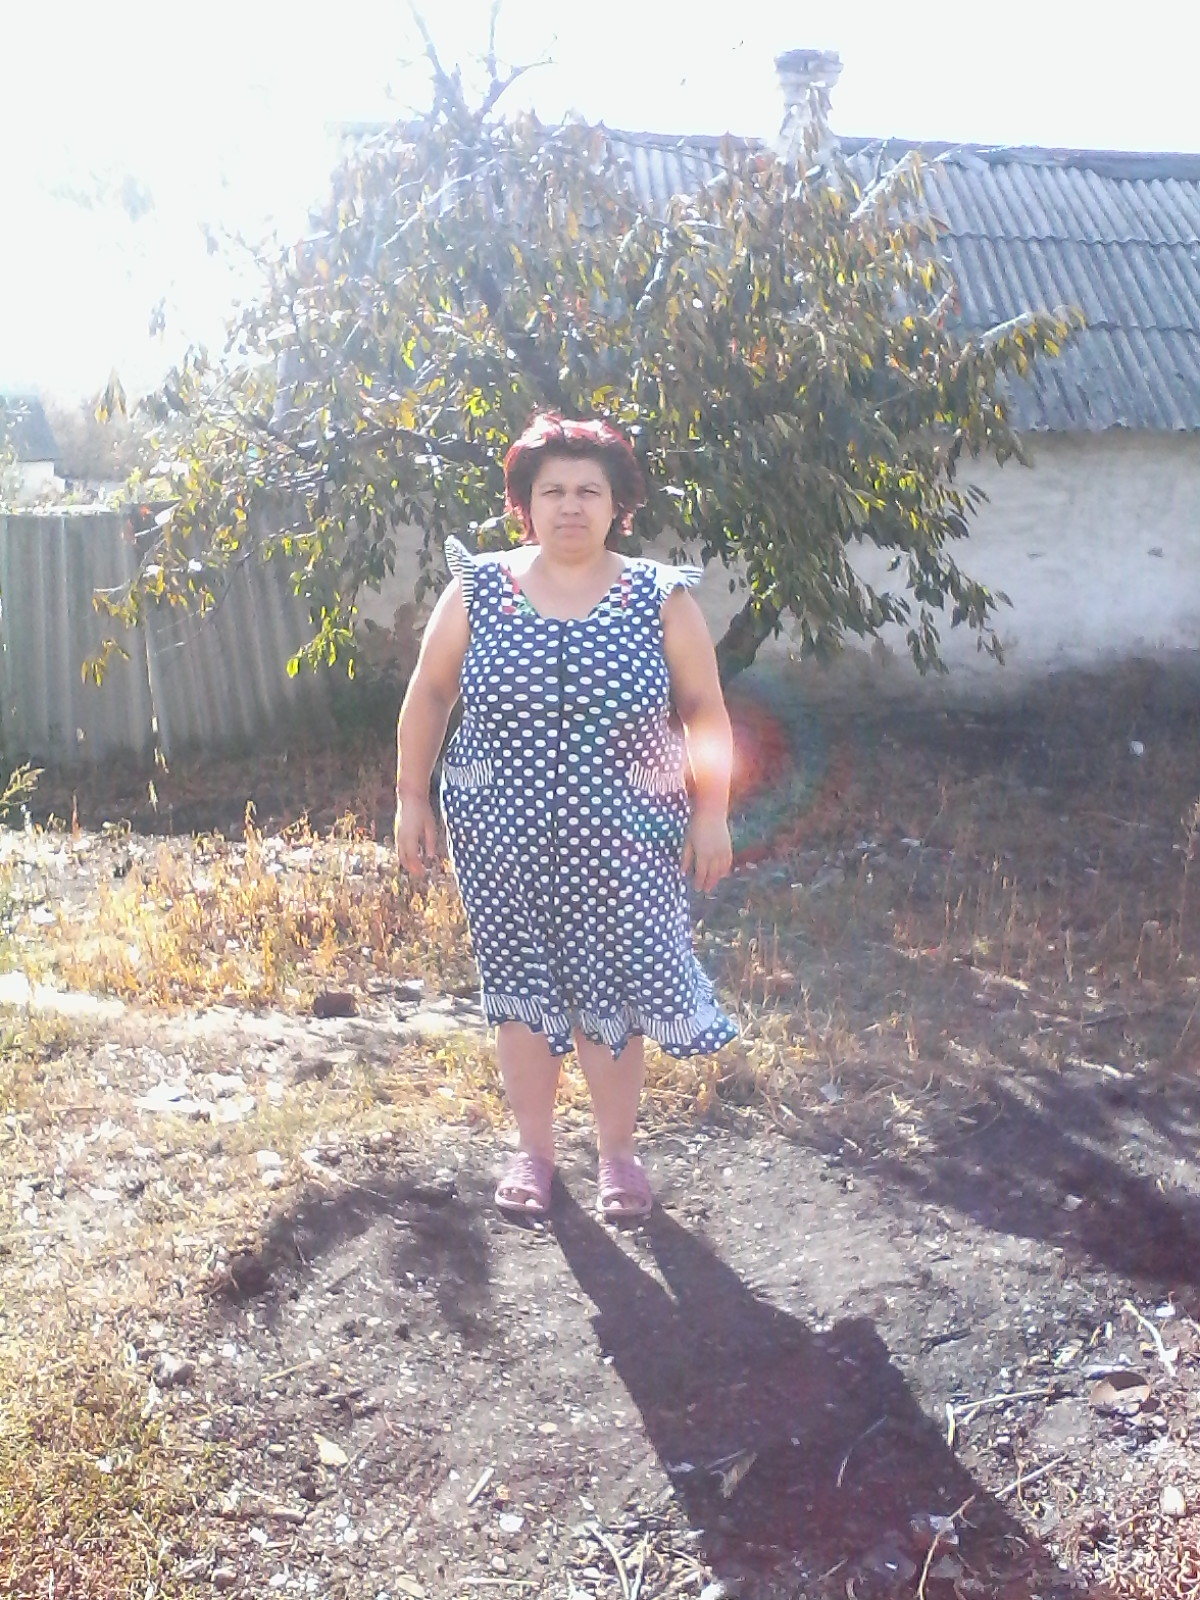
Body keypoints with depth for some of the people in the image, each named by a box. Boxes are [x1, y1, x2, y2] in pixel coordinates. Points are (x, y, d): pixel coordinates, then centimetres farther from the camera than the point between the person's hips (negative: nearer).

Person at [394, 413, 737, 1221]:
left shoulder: (661, 598, -2)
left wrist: (712, 812, -4)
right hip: (504, 843, 1)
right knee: (521, 989, 11)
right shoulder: (477, 589, 0)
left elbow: (705, 711, 2)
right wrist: (412, 799, 4)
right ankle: (533, 1150, 29)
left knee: (612, 994, 6)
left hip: (619, 845, -1)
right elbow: (428, 697, 6)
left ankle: (619, 1154, 26)